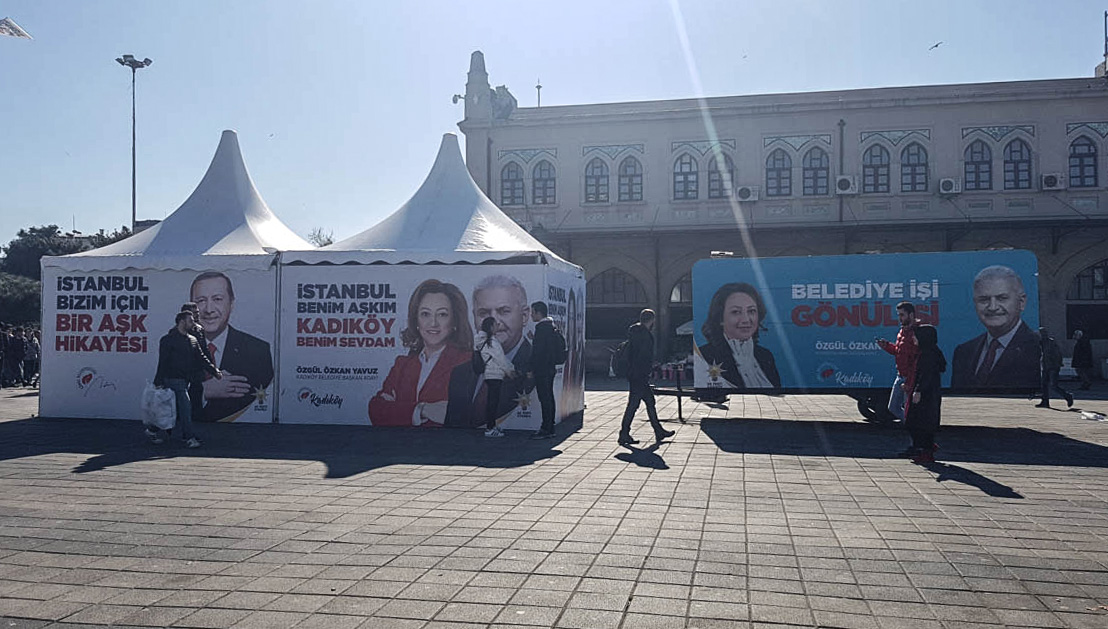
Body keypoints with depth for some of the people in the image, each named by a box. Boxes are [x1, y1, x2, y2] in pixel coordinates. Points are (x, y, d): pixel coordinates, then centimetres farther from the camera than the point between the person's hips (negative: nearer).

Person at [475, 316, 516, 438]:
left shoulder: (487, 340, 17)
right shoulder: (491, 341, -14)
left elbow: (502, 356, 18)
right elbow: (499, 358, -12)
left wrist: (511, 368, 16)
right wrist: (509, 370, -1)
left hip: (490, 374, 10)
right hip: (494, 375, -10)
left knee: (491, 401, 14)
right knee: (493, 401, -8)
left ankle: (491, 425, 21)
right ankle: (489, 429, -8)